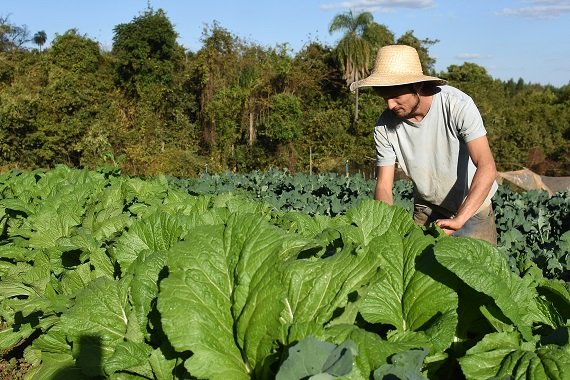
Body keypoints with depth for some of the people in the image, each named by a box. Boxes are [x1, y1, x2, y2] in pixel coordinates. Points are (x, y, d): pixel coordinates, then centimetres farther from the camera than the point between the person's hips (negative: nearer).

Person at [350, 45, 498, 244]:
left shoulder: (457, 104, -25)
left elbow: (487, 167, -31)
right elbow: (383, 186, -11)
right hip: (426, 210, 2)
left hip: (473, 206, -2)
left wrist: (458, 220, -41)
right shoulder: (385, 126, -16)